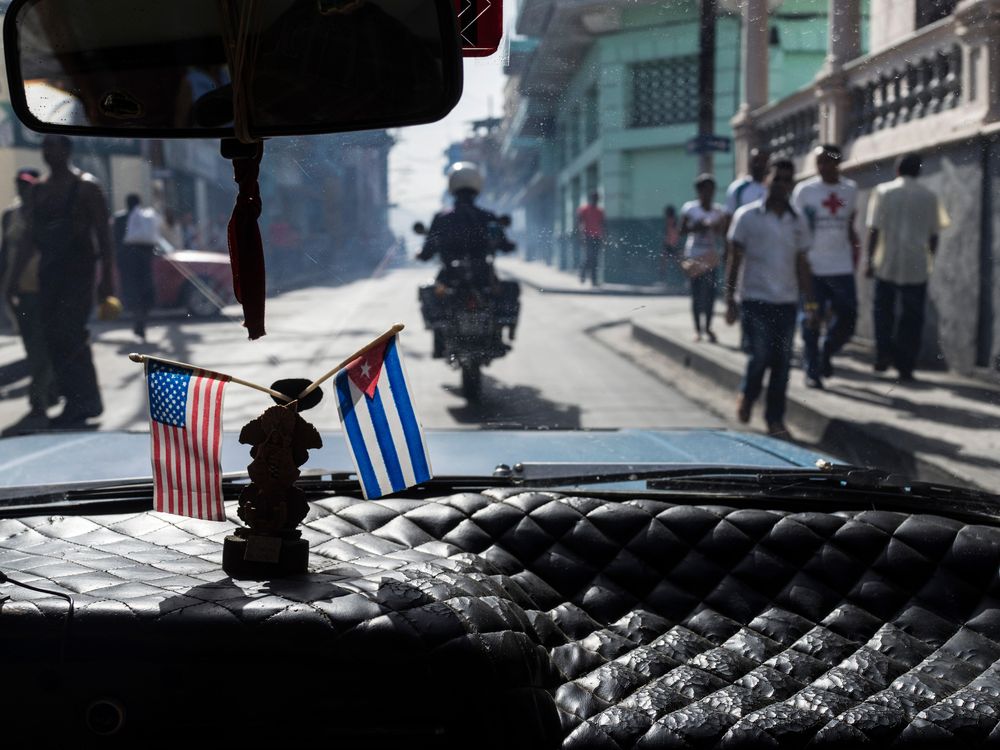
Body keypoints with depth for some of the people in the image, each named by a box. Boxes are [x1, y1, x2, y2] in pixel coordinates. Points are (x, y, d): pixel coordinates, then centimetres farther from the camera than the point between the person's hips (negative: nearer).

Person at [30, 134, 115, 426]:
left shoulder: (86, 186, -4)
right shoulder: (39, 190, 14)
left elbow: (103, 234, -7)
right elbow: (32, 234, 18)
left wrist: (107, 275, -13)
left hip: (79, 270, -7)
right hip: (48, 270, 7)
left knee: (69, 335, -14)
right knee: (55, 339, 5)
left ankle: (84, 402, -8)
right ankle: (77, 402, 13)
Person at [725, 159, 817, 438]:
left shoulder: (797, 221, 9)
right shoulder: (747, 216, -2)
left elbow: (802, 264, 12)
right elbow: (735, 260, -1)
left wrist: (810, 303, 8)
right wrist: (730, 300, -6)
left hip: (787, 301, 4)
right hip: (755, 299, -3)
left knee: (782, 362, 3)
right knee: (759, 356, -7)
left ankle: (775, 418, 14)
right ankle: (747, 396, 23)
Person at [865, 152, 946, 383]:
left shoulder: (883, 192, 0)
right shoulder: (929, 197, 3)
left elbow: (874, 229, -4)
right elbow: (933, 234, 6)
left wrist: (870, 260, 1)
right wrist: (929, 259, 20)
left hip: (886, 263, 0)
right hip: (917, 266, 1)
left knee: (883, 311, 15)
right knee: (912, 316, 7)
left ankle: (884, 352, -2)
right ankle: (906, 366, 5)